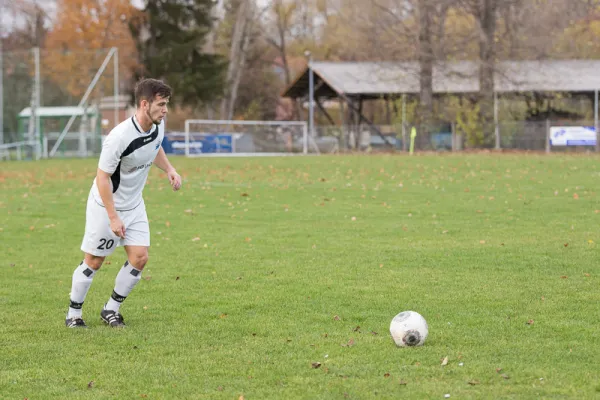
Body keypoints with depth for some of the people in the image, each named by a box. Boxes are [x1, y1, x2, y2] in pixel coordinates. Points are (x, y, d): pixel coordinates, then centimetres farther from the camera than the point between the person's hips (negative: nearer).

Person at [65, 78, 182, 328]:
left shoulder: (158, 125, -8)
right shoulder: (120, 137, -31)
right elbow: (102, 177, -24)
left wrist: (169, 169, 0)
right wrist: (113, 217, -24)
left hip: (134, 205, 6)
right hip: (105, 205, -6)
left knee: (140, 258, -4)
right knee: (94, 262, 2)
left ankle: (111, 310, 14)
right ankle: (73, 314, 20)